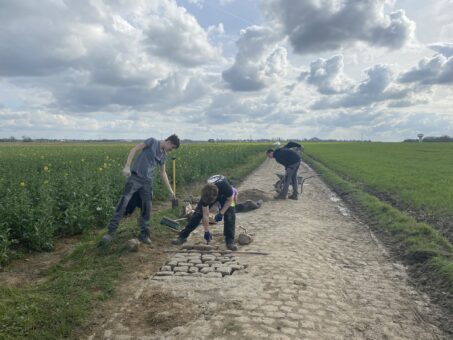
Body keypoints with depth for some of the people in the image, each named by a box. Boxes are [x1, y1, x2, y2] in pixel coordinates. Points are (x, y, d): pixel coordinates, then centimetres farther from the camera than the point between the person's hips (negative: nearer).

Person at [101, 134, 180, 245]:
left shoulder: (163, 155, 15)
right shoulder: (152, 141, -1)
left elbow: (163, 173, 24)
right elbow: (134, 149, -6)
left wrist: (170, 190, 22)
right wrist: (127, 166, -17)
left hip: (147, 182, 6)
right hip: (135, 177, -6)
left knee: (147, 208, 5)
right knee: (123, 202, -14)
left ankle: (144, 234, 19)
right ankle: (110, 232, -9)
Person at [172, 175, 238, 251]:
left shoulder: (225, 187, -45)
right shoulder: (205, 194, -36)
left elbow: (230, 200, -23)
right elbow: (205, 215, -26)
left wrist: (221, 213, -29)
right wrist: (206, 231, -21)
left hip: (225, 195, -1)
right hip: (209, 193, 1)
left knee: (230, 214, -21)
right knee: (198, 213, -9)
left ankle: (230, 240, -9)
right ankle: (182, 236, 1)